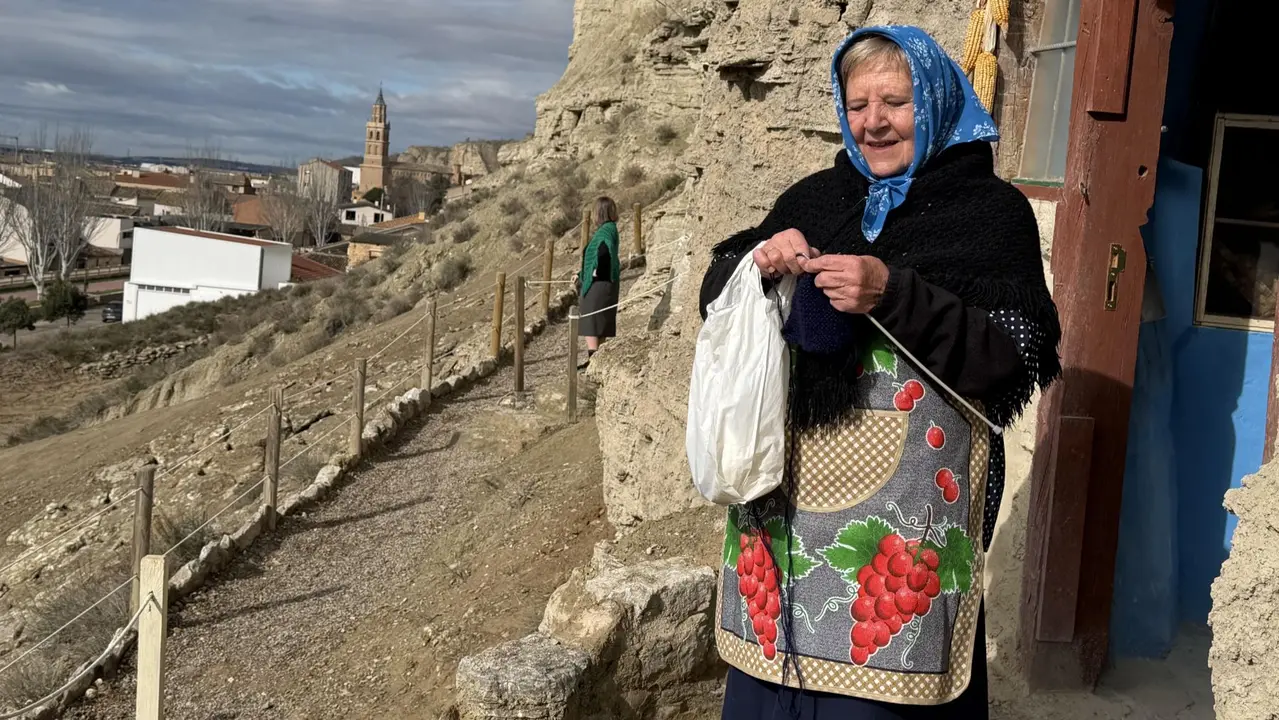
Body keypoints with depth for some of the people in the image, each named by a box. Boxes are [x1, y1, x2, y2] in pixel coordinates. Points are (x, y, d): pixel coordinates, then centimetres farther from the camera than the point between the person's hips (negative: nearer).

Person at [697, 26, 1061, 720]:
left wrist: (893, 296, -20)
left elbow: (1015, 357, -9)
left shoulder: (991, 211, 1)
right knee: (777, 660, 8)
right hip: (787, 487, 4)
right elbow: (717, 296, 15)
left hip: (907, 501, -4)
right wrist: (758, 262, -8)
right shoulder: (813, 199, 13)